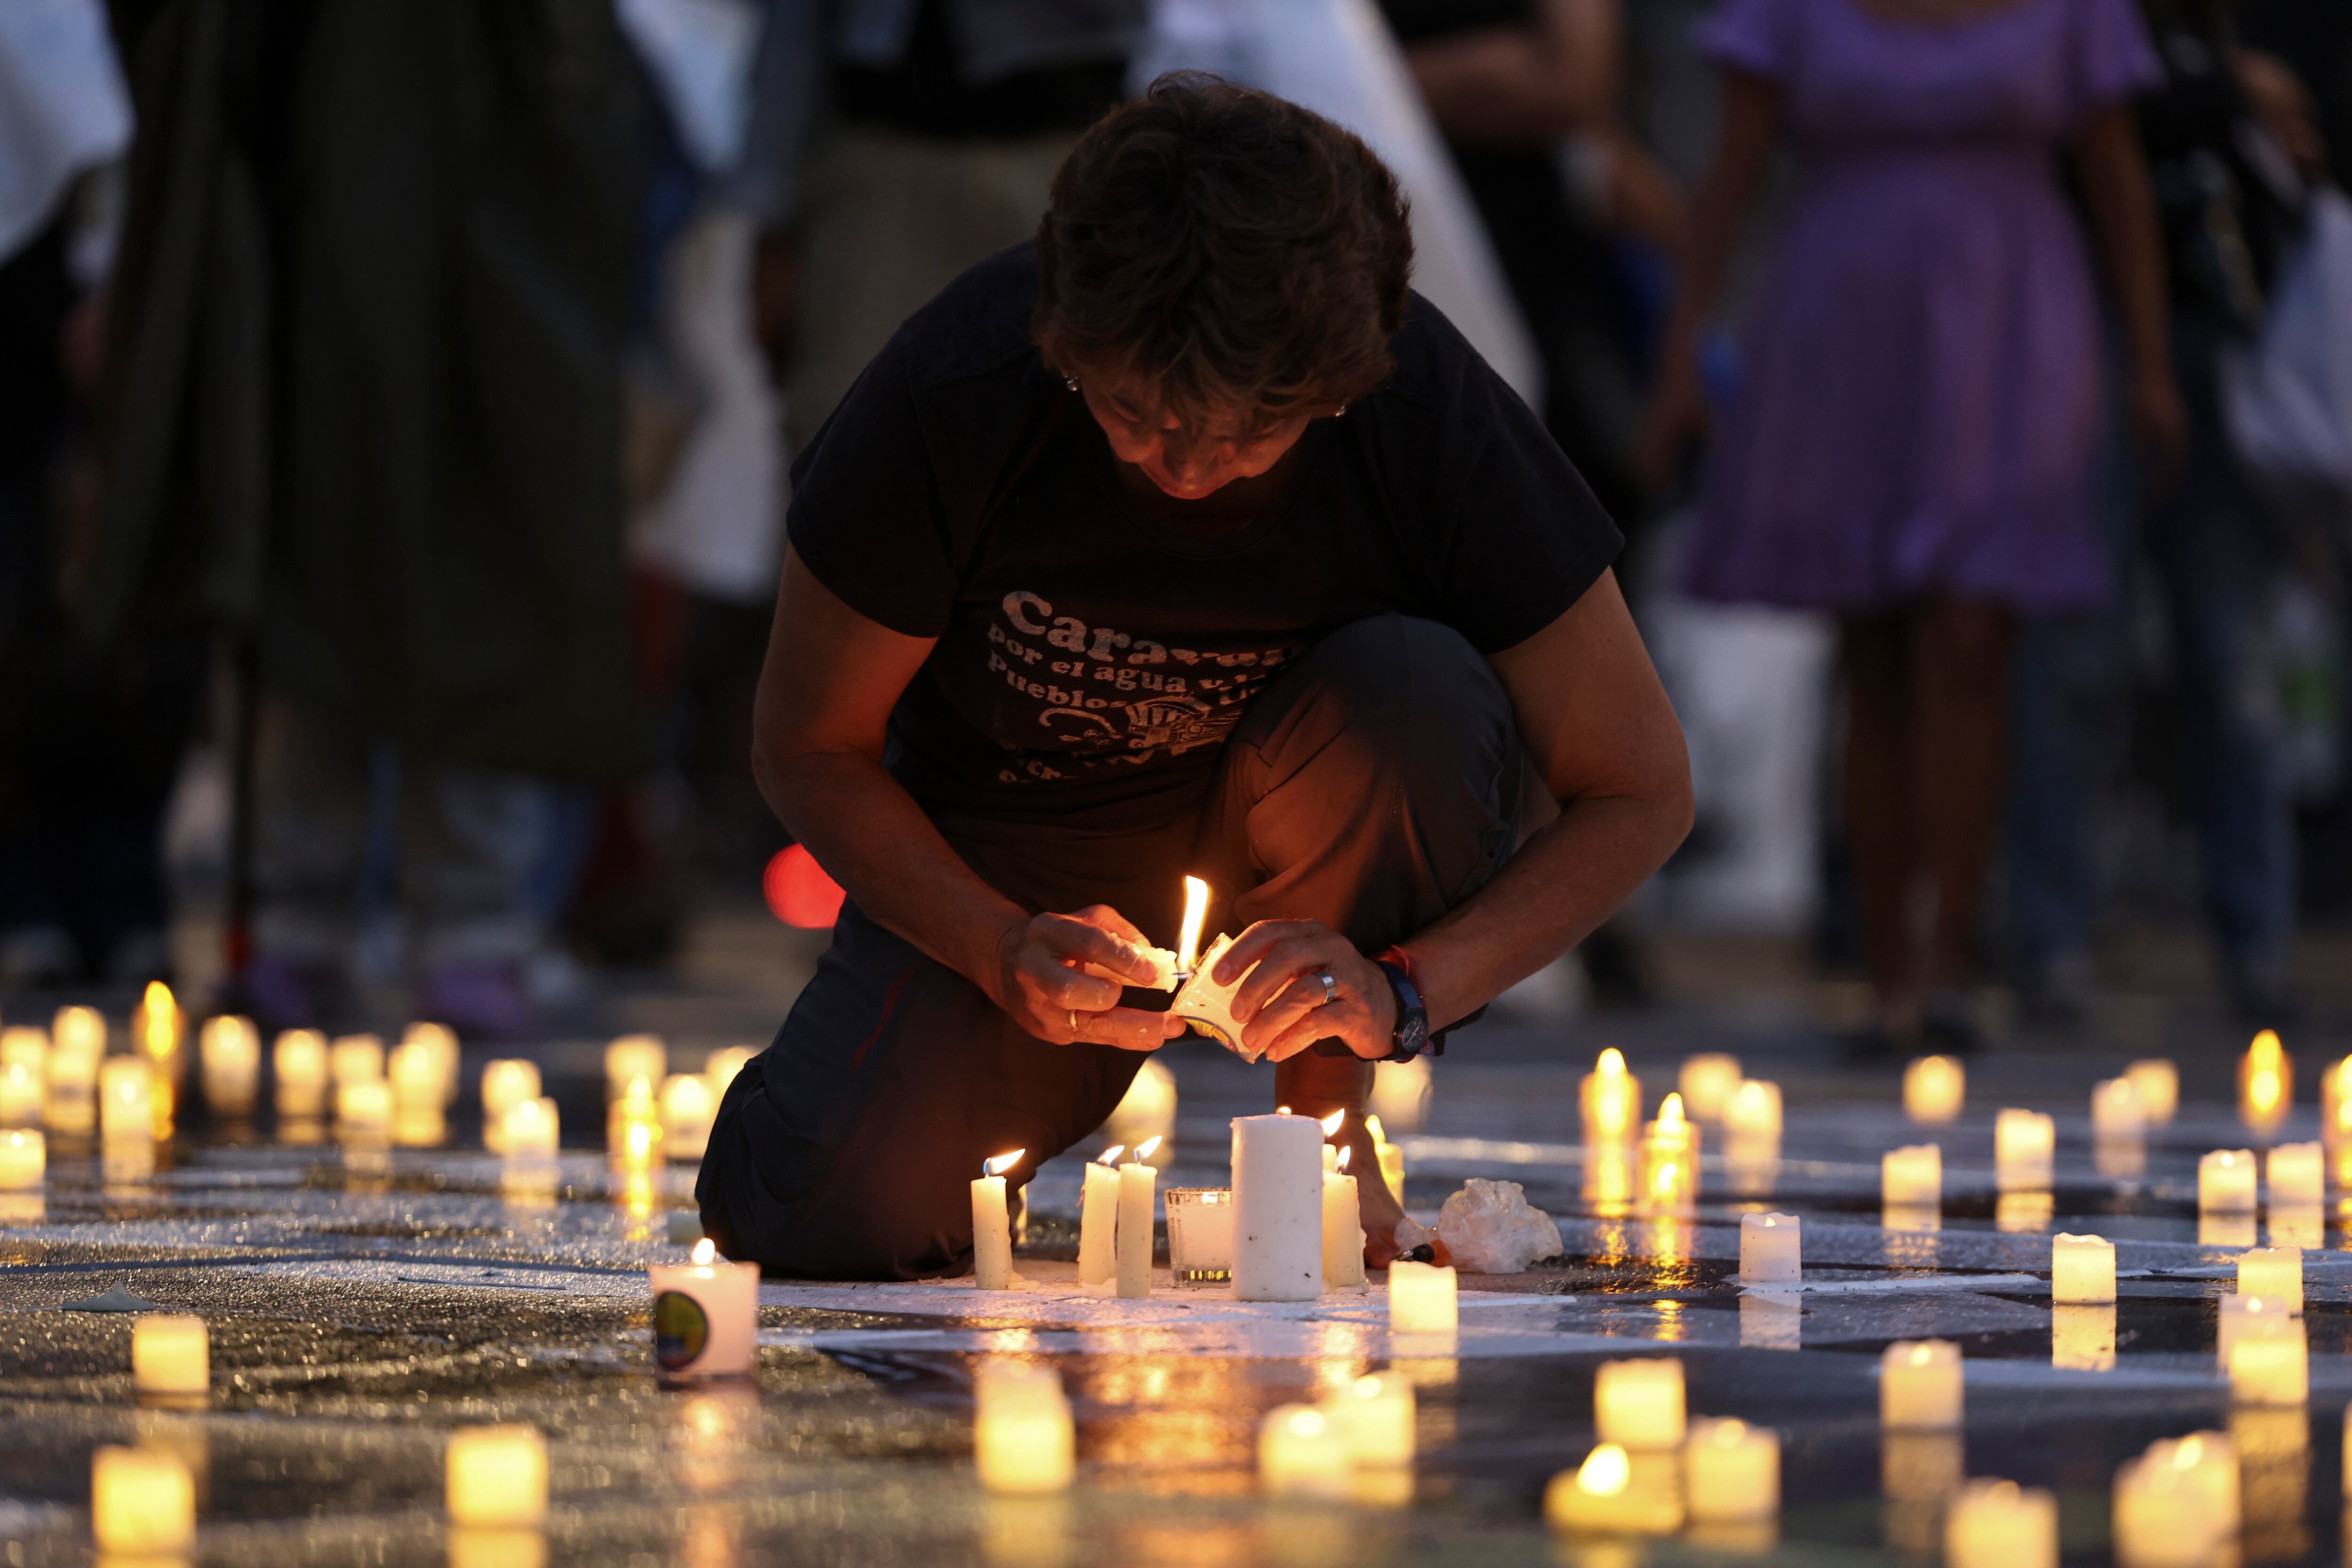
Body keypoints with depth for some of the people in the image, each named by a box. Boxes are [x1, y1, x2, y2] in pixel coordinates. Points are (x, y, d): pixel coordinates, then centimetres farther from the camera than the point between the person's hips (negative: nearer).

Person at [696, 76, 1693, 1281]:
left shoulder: (1437, 421, -28)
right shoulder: (952, 397, -27)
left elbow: (1641, 792, -17)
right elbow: (812, 752, -13)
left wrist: (1402, 993, -30)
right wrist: (1007, 952, -28)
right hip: (1009, 845, 0)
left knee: (1411, 690, -34)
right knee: (826, 1214, -24)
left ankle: (1324, 1105, -9)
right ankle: (1056, 1071, 11)